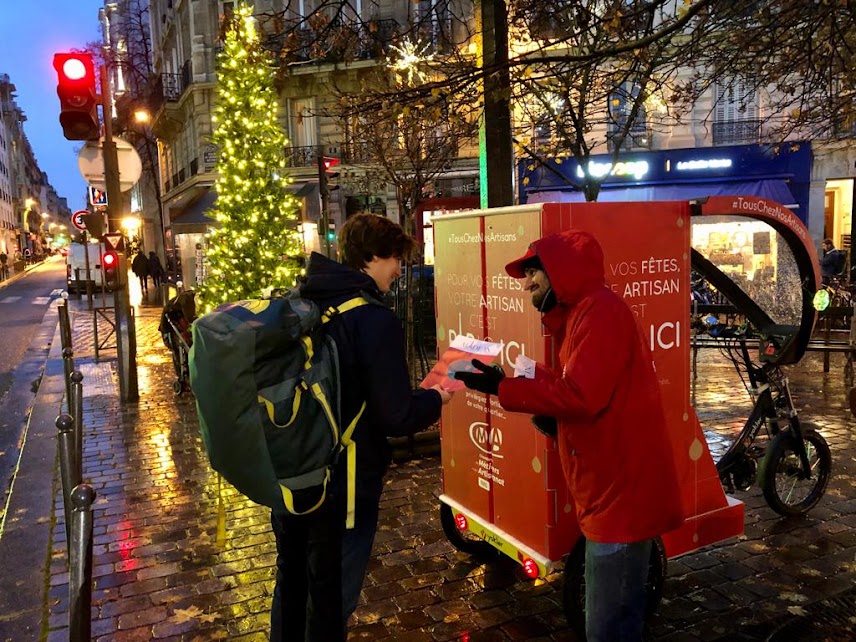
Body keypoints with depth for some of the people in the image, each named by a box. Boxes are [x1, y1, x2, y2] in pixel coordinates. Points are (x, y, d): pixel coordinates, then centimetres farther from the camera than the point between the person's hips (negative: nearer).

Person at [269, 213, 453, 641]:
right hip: (343, 485, -7)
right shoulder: (374, 320, -22)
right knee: (331, 600, 11)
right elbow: (396, 418, -22)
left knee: (292, 583, 25)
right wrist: (435, 399, -3)